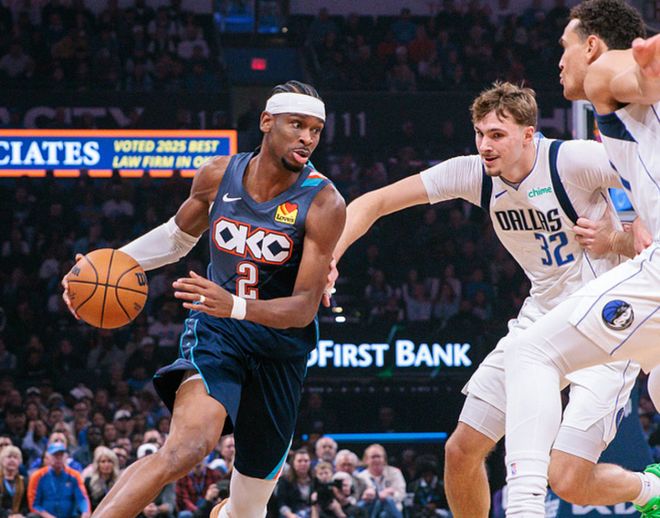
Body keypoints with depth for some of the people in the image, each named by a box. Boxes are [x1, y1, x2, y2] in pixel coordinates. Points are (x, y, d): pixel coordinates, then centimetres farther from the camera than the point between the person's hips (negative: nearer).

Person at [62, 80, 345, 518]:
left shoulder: (324, 204, -16)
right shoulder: (218, 176, -6)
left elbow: (305, 307, -21)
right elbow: (178, 236, 17)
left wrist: (235, 306, -39)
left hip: (281, 347, 0)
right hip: (216, 333, 0)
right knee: (188, 447, -32)